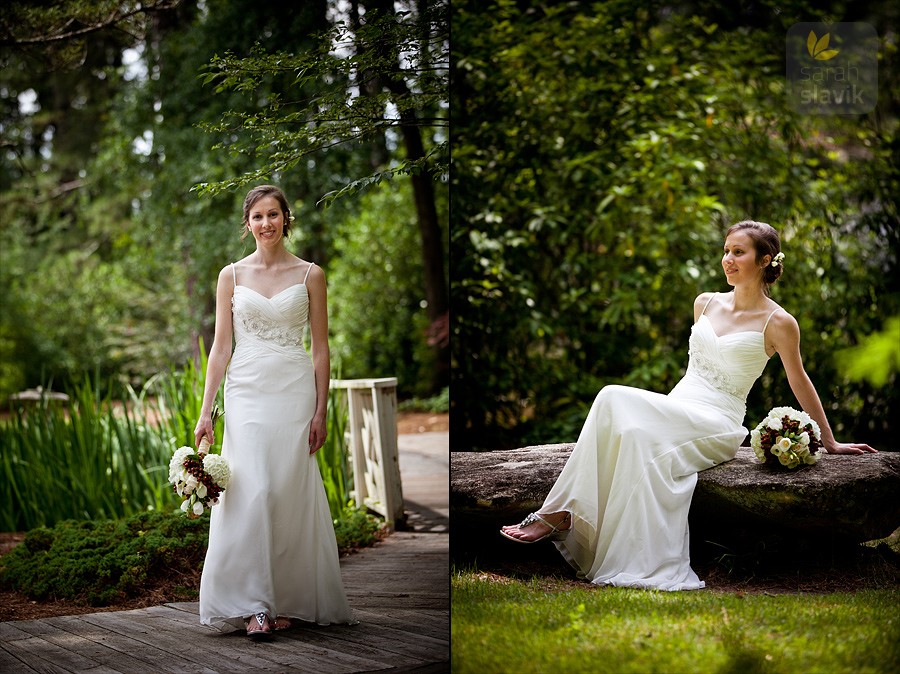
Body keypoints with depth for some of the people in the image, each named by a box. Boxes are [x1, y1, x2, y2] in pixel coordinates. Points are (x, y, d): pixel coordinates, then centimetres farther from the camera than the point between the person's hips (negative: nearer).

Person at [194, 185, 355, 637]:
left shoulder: (309, 275, 5)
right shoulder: (232, 275, 7)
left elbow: (321, 348, 5)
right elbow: (221, 346, 6)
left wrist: (320, 411, -2)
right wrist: (206, 411, 0)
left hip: (295, 392, 0)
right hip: (247, 392, 0)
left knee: (290, 496, 0)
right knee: (252, 493, -9)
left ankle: (286, 599, 11)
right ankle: (254, 605, -4)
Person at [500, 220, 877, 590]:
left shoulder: (778, 323, -1)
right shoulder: (705, 304, 15)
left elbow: (800, 384, 7)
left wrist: (830, 442, 14)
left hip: (719, 425, -5)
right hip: (676, 415, 5)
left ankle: (559, 516, -31)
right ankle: (560, 514, -37)